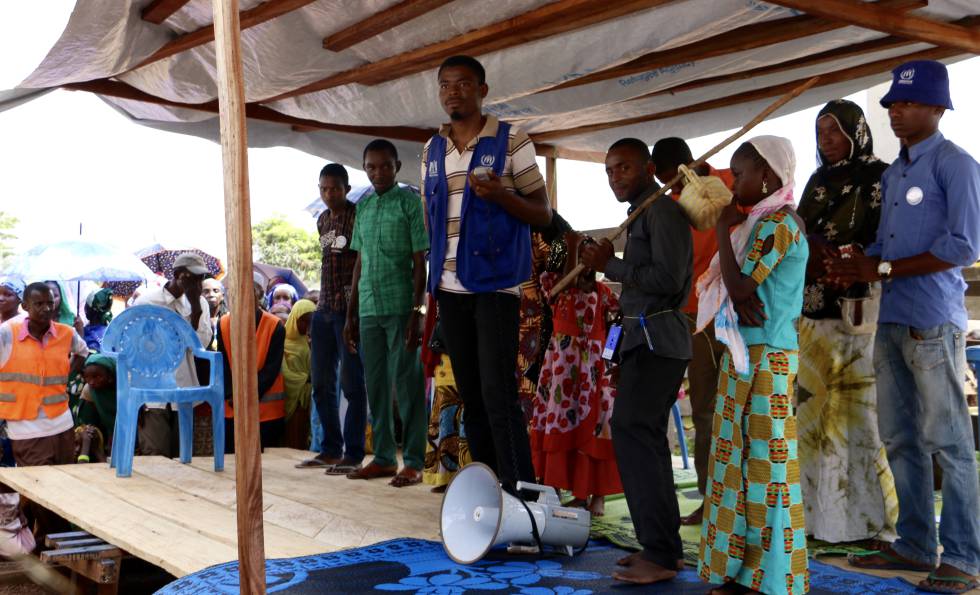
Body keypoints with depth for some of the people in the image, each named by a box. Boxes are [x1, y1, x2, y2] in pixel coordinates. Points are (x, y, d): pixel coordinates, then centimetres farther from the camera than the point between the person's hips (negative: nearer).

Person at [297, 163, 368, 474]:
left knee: (352, 384, -4)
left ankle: (353, 454, 3)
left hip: (349, 310, -8)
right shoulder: (322, 220, 15)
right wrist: (325, 300, 13)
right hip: (324, 309, 8)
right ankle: (330, 449, 20)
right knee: (322, 384, 10)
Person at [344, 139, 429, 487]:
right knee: (375, 384, 9)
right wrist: (351, 314, 15)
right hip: (369, 309, 6)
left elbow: (420, 261, -6)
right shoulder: (363, 207, 15)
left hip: (400, 307, -6)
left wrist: (416, 312, -13)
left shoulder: (409, 201, -1)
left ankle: (414, 462, 3)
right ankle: (383, 458, 18)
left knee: (407, 383, -3)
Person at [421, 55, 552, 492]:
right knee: (470, 395, 9)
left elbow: (543, 214, -2)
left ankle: (520, 492, -5)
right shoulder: (432, 152, 14)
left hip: (495, 284, -5)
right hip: (449, 288, 5)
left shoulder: (510, 142, -2)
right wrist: (432, 287, 15)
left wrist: (500, 194, -21)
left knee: (498, 394, -11)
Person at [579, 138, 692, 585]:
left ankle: (660, 554, -15)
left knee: (631, 430, -18)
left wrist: (610, 265, -14)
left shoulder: (663, 211, -11)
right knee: (645, 438, 13)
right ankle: (662, 544, 22)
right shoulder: (642, 213, 20)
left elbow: (667, 278, -21)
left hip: (656, 339, -11)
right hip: (643, 337, 11)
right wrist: (610, 264, 10)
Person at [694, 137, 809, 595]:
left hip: (764, 358, -10)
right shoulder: (764, 221, 17)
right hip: (746, 354, 10)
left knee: (765, 460, -4)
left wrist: (723, 231, -8)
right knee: (741, 459, 12)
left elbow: (740, 286, -18)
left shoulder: (778, 223, -13)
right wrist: (741, 298, -6)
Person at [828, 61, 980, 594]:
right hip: (891, 320, 8)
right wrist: (854, 265, 1)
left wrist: (882, 270, -13)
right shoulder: (893, 173, 19)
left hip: (933, 323, -8)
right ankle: (915, 545, 21)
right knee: (900, 438, 11)